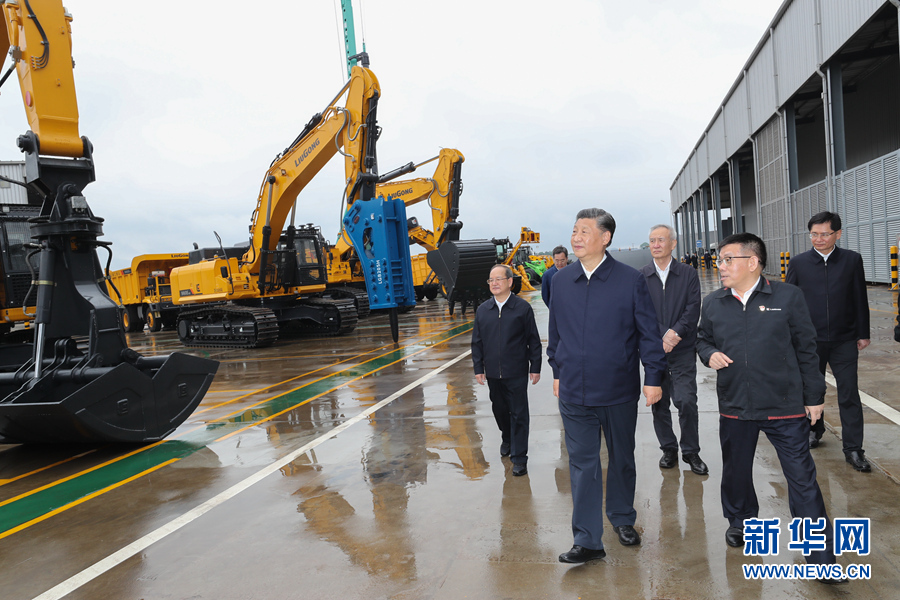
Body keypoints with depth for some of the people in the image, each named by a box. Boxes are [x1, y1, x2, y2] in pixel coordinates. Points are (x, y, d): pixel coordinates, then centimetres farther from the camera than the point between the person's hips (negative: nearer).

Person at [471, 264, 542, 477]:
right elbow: (477, 342, 8)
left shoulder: (523, 308, -6)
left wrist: (535, 367, -3)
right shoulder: (483, 310, 4)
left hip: (516, 372, -4)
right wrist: (478, 368, 5)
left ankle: (519, 457, 10)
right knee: (499, 410, 17)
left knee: (518, 414, 1)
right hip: (493, 373, 4)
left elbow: (533, 340, -2)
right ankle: (507, 439, 44)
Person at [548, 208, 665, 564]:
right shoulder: (561, 282, 3)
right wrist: (558, 372, 14)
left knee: (622, 458, 16)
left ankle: (622, 518, 39)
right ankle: (587, 541, 13)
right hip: (574, 392, 2)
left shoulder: (631, 280, -6)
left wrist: (653, 377, -4)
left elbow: (648, 333, -3)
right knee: (582, 464, 4)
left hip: (619, 391, -1)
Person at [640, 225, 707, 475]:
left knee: (686, 401, -6)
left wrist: (675, 332, -16)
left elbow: (693, 309, -2)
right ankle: (668, 449, 24)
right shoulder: (640, 277, 3)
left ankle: (691, 451, 13)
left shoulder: (689, 275, 4)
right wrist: (659, 339, -11)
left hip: (683, 351, -1)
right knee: (658, 402, 6)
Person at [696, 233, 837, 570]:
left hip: (784, 405, -3)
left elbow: (806, 349, 0)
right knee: (736, 470, 17)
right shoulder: (713, 304, 3)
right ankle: (740, 521, 43)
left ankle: (821, 553, 16)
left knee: (802, 478, 2)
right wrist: (709, 353, -7)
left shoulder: (787, 297, -5)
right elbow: (703, 339, 17)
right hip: (734, 405, 3)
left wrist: (813, 396, 2)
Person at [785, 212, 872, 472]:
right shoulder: (799, 262, -1)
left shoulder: (852, 260, 0)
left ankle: (853, 448, 9)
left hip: (844, 340, -1)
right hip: (810, 340, 1)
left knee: (849, 394, 0)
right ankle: (815, 429, 37)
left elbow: (860, 300, 4)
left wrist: (863, 333, 5)